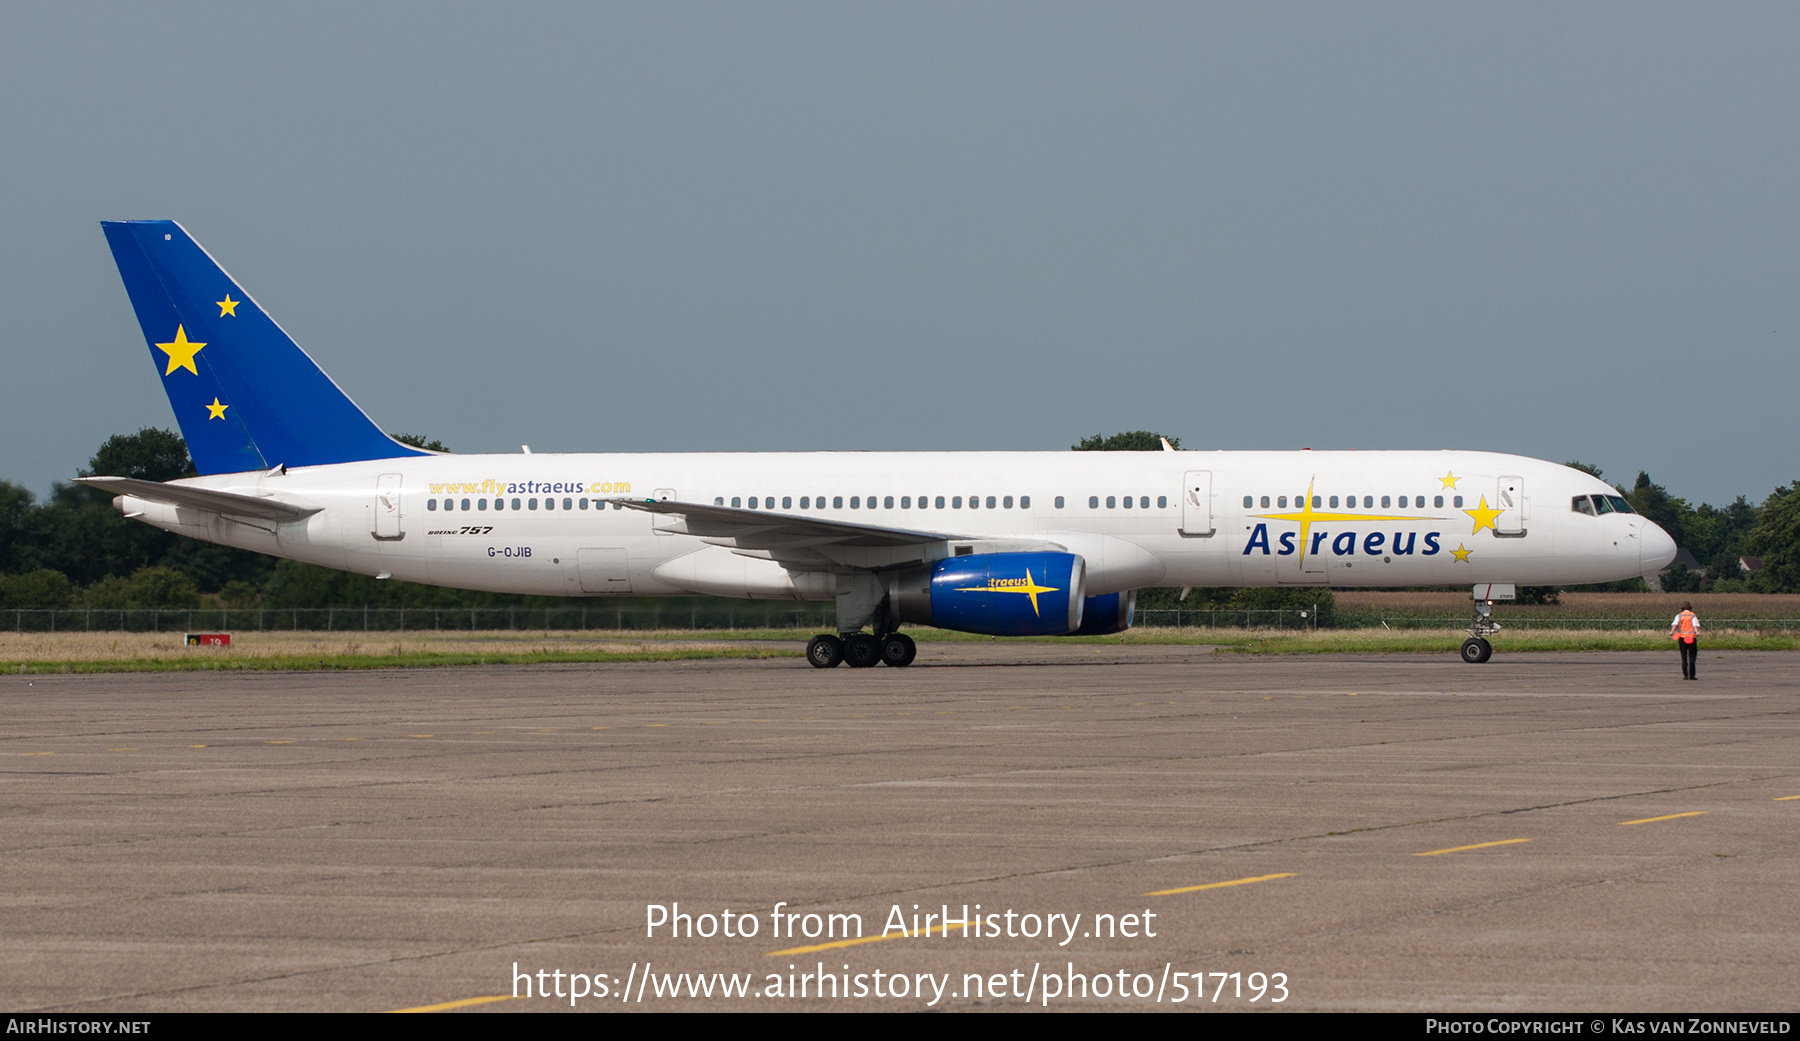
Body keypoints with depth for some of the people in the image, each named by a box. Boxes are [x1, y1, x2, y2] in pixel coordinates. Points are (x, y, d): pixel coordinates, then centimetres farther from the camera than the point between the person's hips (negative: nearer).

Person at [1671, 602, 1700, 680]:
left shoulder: (1679, 616, 7)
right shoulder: (1693, 616, 4)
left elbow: (1675, 624, -9)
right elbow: (1695, 625, -13)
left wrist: (1671, 632, -23)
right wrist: (1697, 632, -29)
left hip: (1682, 638, 2)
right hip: (1692, 638, -2)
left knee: (1684, 658, 7)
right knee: (1692, 657, 3)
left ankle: (1685, 675, 1)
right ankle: (1691, 675, -3)